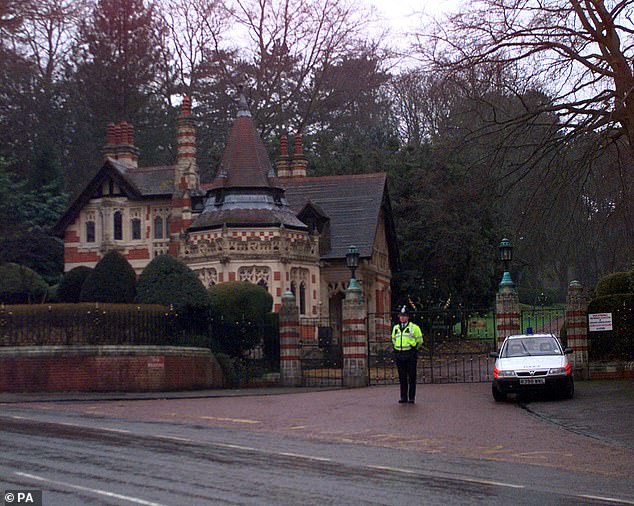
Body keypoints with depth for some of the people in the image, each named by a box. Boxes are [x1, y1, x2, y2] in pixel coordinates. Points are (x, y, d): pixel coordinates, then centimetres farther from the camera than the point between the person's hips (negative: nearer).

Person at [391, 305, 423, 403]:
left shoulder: (414, 327, -1)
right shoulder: (395, 328, 14)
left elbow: (419, 340, 4)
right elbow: (393, 340, 27)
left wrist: (414, 349, 4)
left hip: (410, 355, -4)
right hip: (399, 355, 4)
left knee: (411, 377, -1)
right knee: (402, 377, 6)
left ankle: (411, 397, 3)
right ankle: (403, 397, 11)